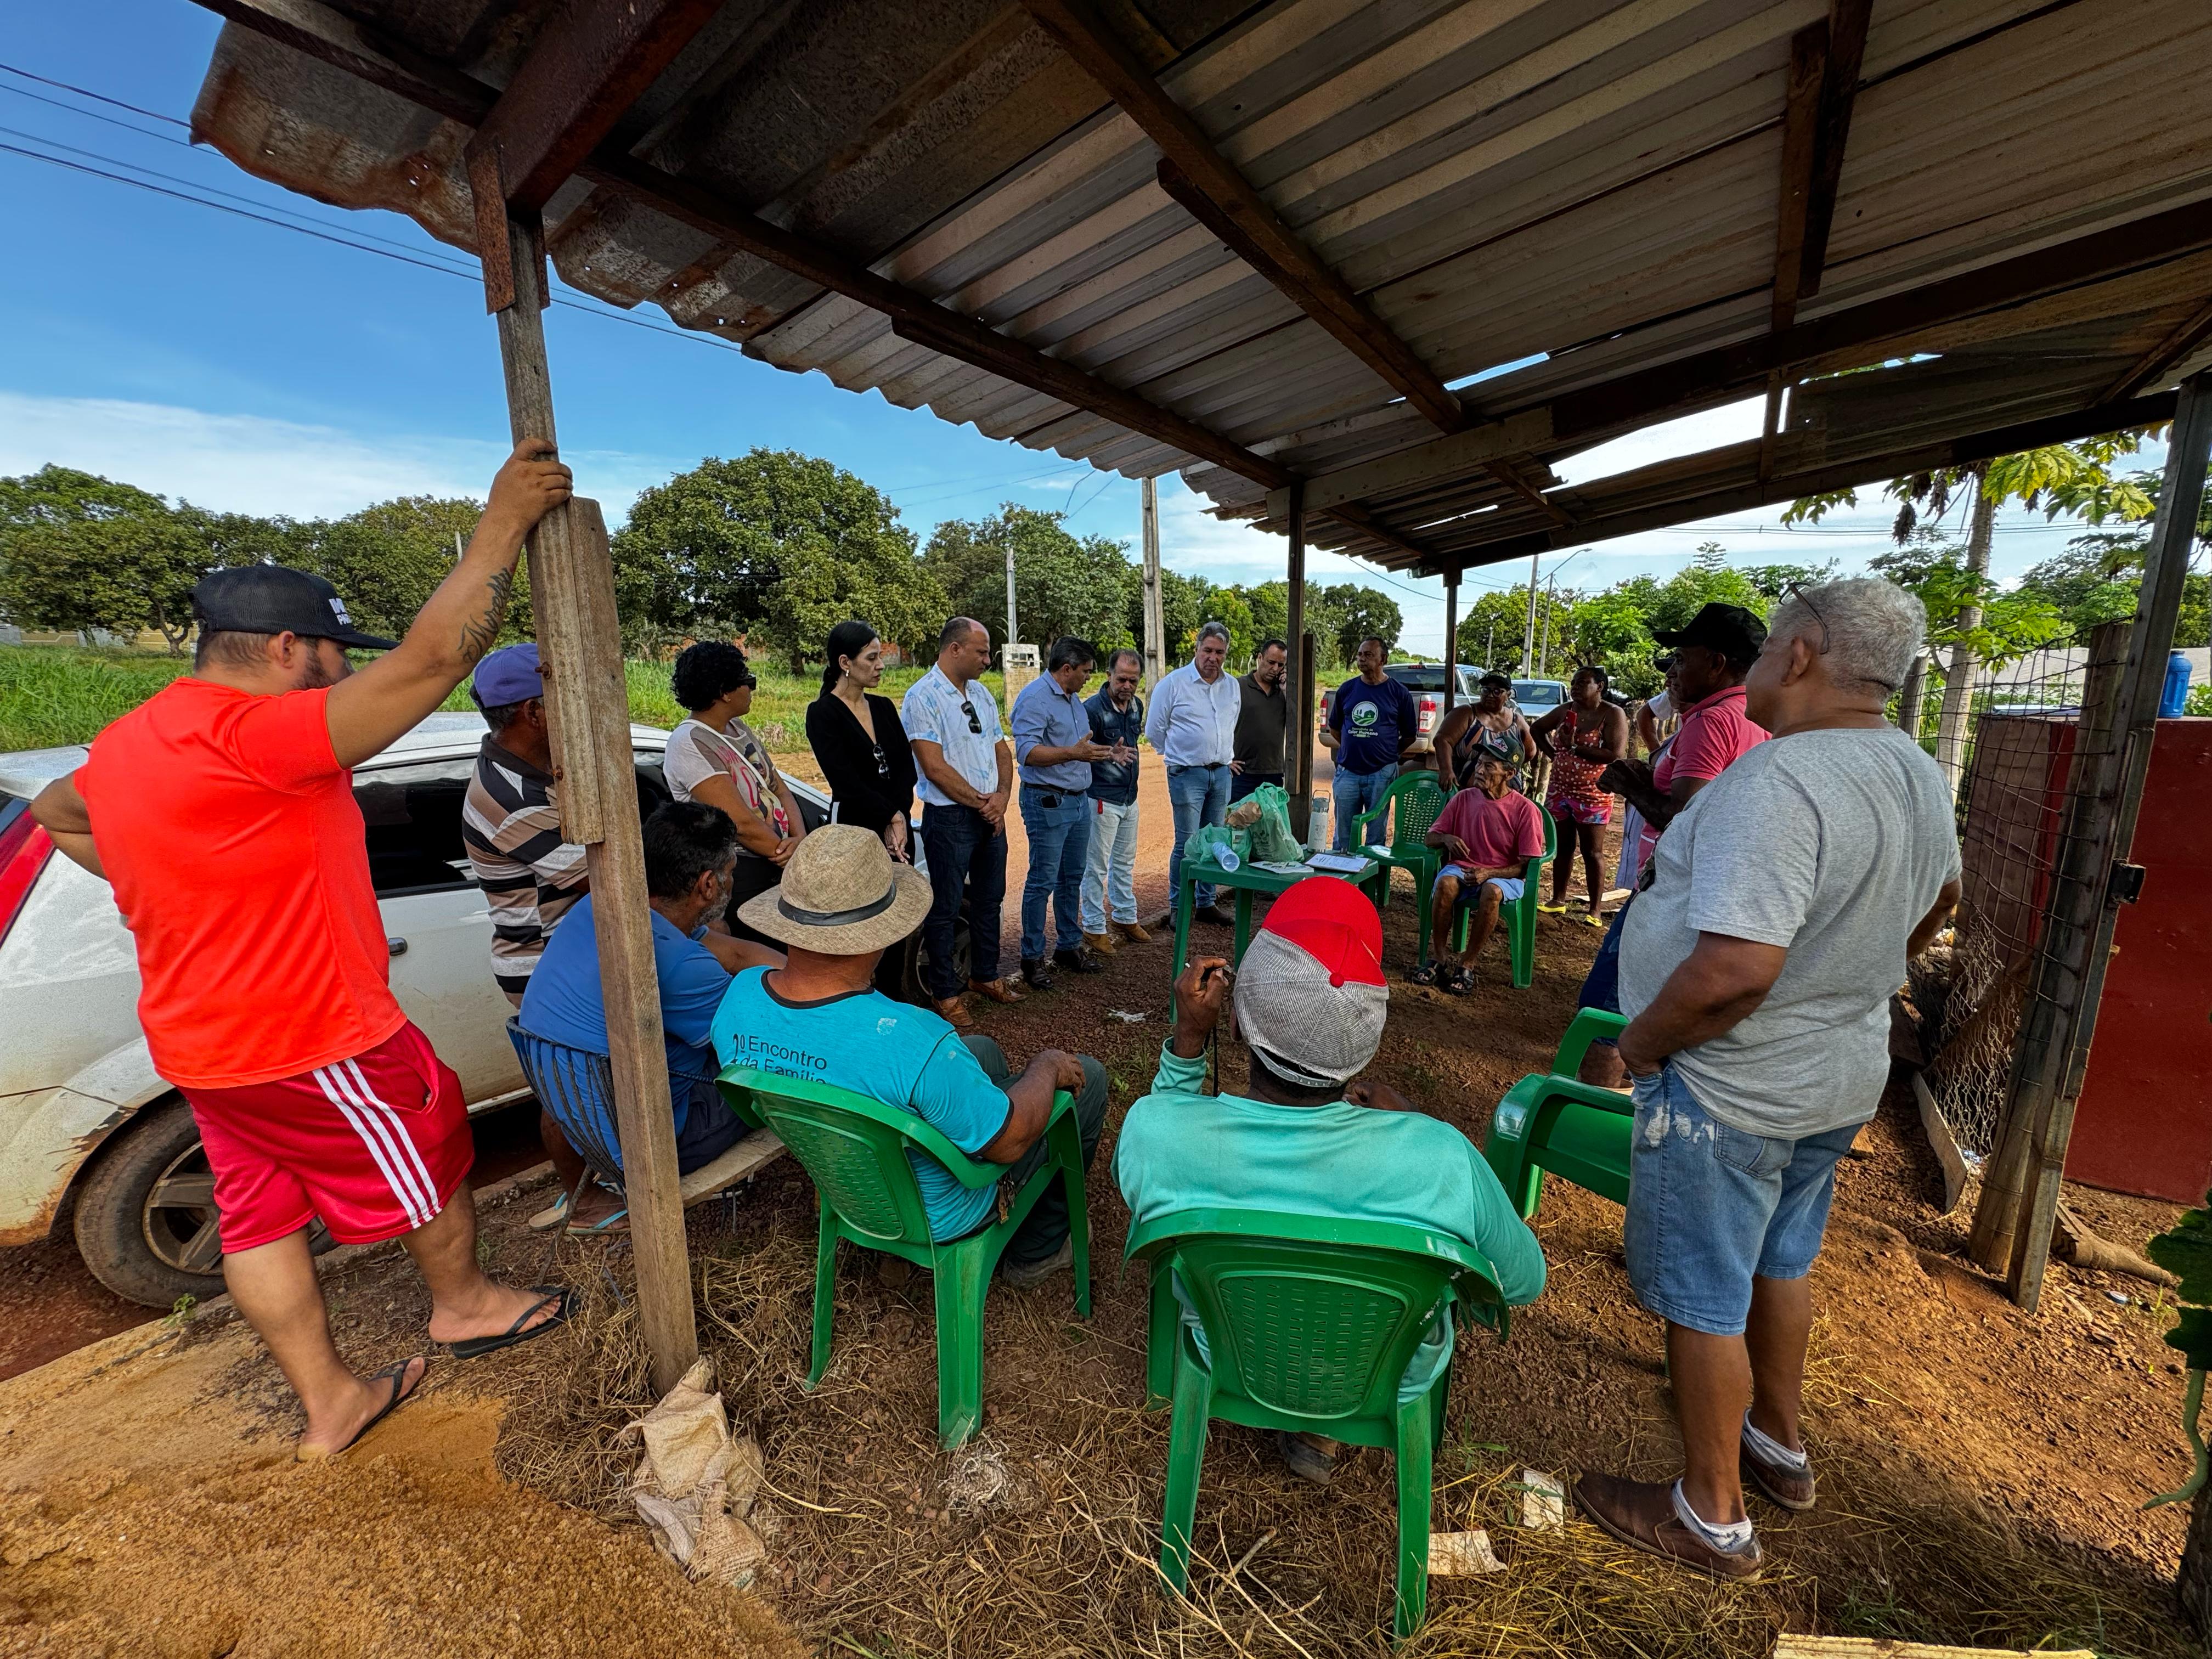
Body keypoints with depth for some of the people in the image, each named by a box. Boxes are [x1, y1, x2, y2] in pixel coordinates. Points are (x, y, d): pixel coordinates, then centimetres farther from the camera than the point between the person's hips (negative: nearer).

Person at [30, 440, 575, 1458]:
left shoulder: (128, 741, 5)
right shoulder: (251, 736, -26)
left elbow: (56, 812, 25)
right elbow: (432, 659, -34)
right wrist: (505, 517, -26)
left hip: (202, 1042, 9)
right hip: (314, 1042, -9)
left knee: (261, 1217, 18)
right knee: (428, 1163, 14)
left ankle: (329, 1407, 34)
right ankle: (465, 1305, 38)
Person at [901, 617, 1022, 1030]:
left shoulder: (981, 693, 10)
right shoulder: (922, 697, -13)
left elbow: (1001, 749, 12)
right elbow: (935, 767, -18)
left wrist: (1002, 797, -6)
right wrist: (981, 803, -12)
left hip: (991, 815, 8)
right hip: (950, 818, -7)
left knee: (989, 899, 18)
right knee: (946, 908, 4)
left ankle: (985, 976, 36)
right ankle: (945, 993, 20)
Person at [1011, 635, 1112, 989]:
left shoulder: (1074, 699, 17)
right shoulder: (1035, 698, -14)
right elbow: (1026, 751, -25)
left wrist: (1106, 752, 16)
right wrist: (1072, 753, -35)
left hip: (1079, 800, 9)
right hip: (1047, 802, -9)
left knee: (1072, 878, 15)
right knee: (1042, 882, -3)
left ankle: (1069, 946, 27)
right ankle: (1032, 957, 7)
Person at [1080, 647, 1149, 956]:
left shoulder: (1136, 705, 7)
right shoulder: (1093, 708, -17)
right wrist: (1110, 754, -35)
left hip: (1129, 797, 8)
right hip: (1101, 799, -8)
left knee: (1125, 862, 18)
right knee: (1096, 866, 0)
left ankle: (1125, 917, 32)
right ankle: (1094, 928, 11)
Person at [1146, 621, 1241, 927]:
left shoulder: (1233, 686, 11)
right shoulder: (1173, 683, -6)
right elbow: (1154, 730, 0)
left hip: (1221, 773, 6)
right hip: (1187, 775, -5)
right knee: (1187, 843, -6)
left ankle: (1206, 903, 22)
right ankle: (1177, 907, 6)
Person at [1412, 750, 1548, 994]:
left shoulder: (1525, 810, -7)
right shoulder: (1464, 798, 2)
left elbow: (1528, 866, -7)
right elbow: (1430, 838, 10)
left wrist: (1489, 873, -22)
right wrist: (1447, 839, -15)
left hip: (1504, 875, -2)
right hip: (1462, 867, 2)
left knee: (1491, 891, -37)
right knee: (1445, 884, -33)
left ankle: (1465, 965, -23)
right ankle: (1441, 959, -21)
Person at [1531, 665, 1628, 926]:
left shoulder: (1613, 715, -12)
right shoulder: (1565, 710, 4)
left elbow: (1615, 754, -24)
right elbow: (1536, 729, 20)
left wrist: (1575, 747, -21)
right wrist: (1553, 751, 5)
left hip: (1593, 795, -5)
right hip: (1559, 791, 5)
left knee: (1591, 852, 0)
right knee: (1562, 847, 13)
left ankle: (1595, 910, 8)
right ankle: (1558, 900, 23)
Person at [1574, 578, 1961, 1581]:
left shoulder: (1778, 779, -29)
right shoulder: (1923, 778, 3)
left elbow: (1733, 972, -35)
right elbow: (1934, 906, 22)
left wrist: (1641, 1041, -19)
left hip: (1730, 1088, -9)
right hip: (1844, 1076, 9)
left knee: (1704, 1299, 9)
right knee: (1780, 1265, 27)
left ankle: (1712, 1518, 29)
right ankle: (1779, 1445, 49)